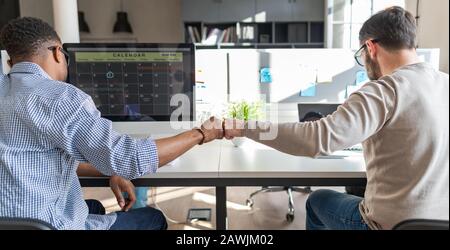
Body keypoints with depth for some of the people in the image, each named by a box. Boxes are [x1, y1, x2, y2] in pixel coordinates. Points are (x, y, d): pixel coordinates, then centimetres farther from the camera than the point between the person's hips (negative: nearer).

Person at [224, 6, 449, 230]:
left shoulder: (385, 90, -23)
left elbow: (318, 139, -34)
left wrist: (245, 128, -25)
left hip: (391, 222, -7)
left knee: (318, 200, 23)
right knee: (356, 197, 35)